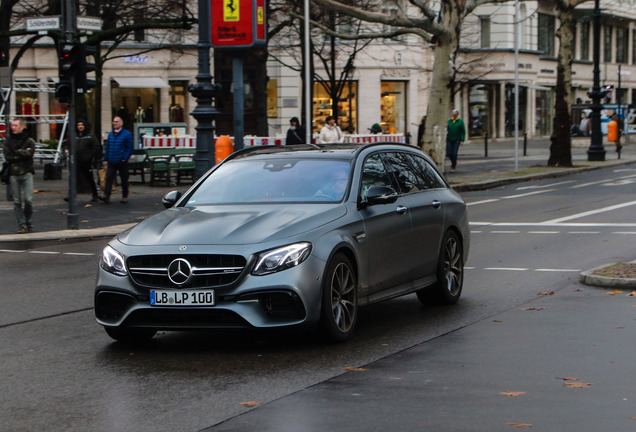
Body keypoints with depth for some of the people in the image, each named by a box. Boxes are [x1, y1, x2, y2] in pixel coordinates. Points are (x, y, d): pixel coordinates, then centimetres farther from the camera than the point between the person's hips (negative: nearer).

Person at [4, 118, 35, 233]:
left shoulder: (29, 141, 5)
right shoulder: (8, 142, 9)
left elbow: (29, 153, -13)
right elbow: (8, 157, -3)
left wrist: (16, 152, -6)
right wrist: (22, 153, -8)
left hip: (26, 174, -2)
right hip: (13, 175, 2)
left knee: (28, 200, -7)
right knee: (17, 201, 1)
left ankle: (28, 221, 14)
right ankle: (21, 224, 8)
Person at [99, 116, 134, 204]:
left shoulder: (127, 134, -3)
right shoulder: (110, 134, 12)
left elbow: (130, 148, -5)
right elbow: (107, 147, 15)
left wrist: (125, 158, -12)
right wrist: (105, 159, 11)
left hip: (122, 161, -4)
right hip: (111, 162, 4)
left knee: (124, 179, 6)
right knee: (109, 178, -9)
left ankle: (125, 196, 16)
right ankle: (106, 195, -17)